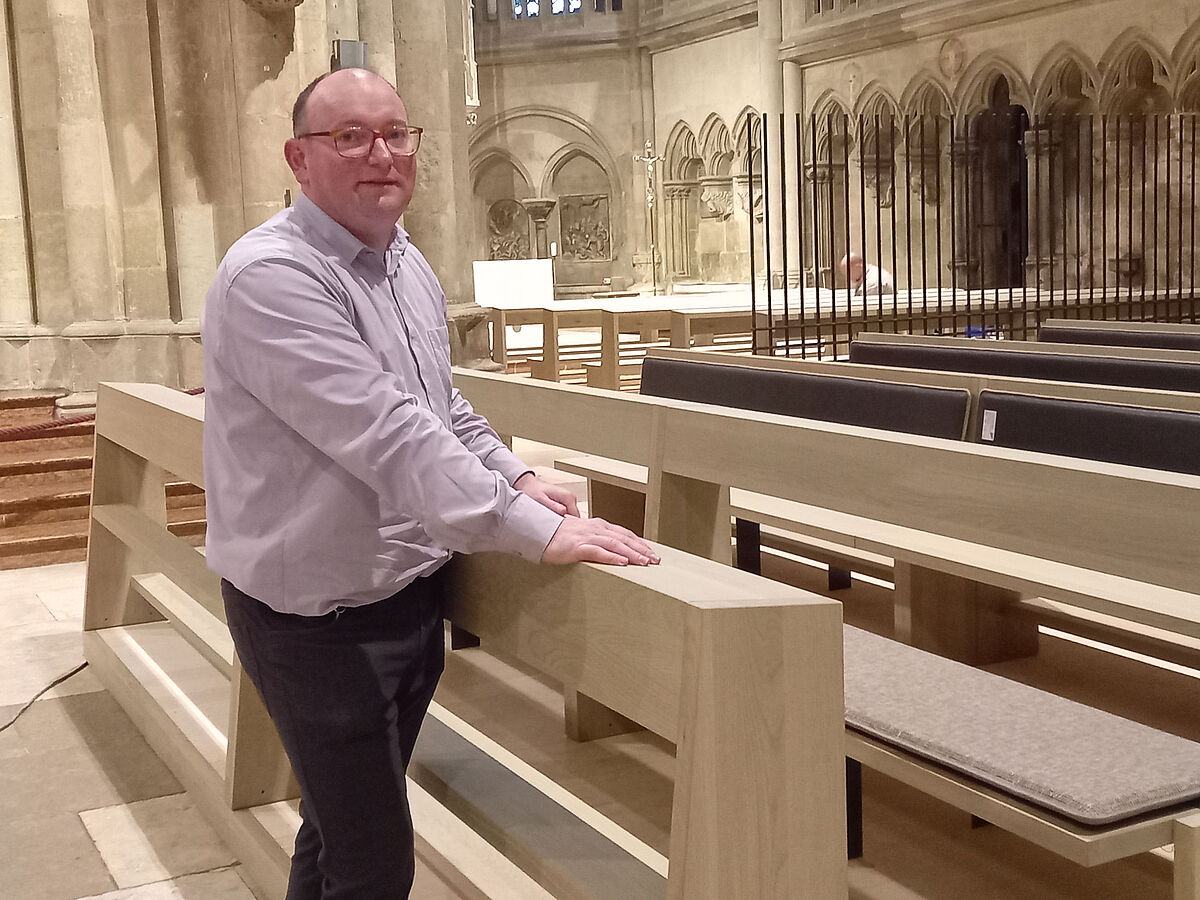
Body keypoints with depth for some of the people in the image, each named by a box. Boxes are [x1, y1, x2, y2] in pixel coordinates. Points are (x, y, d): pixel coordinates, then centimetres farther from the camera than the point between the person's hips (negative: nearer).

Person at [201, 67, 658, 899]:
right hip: (323, 620, -8)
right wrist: (538, 532, -32)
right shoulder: (271, 276, -21)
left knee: (340, 829, 23)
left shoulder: (410, 264, 8)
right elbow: (386, 432, -30)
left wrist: (513, 475, 5)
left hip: (414, 594, 8)